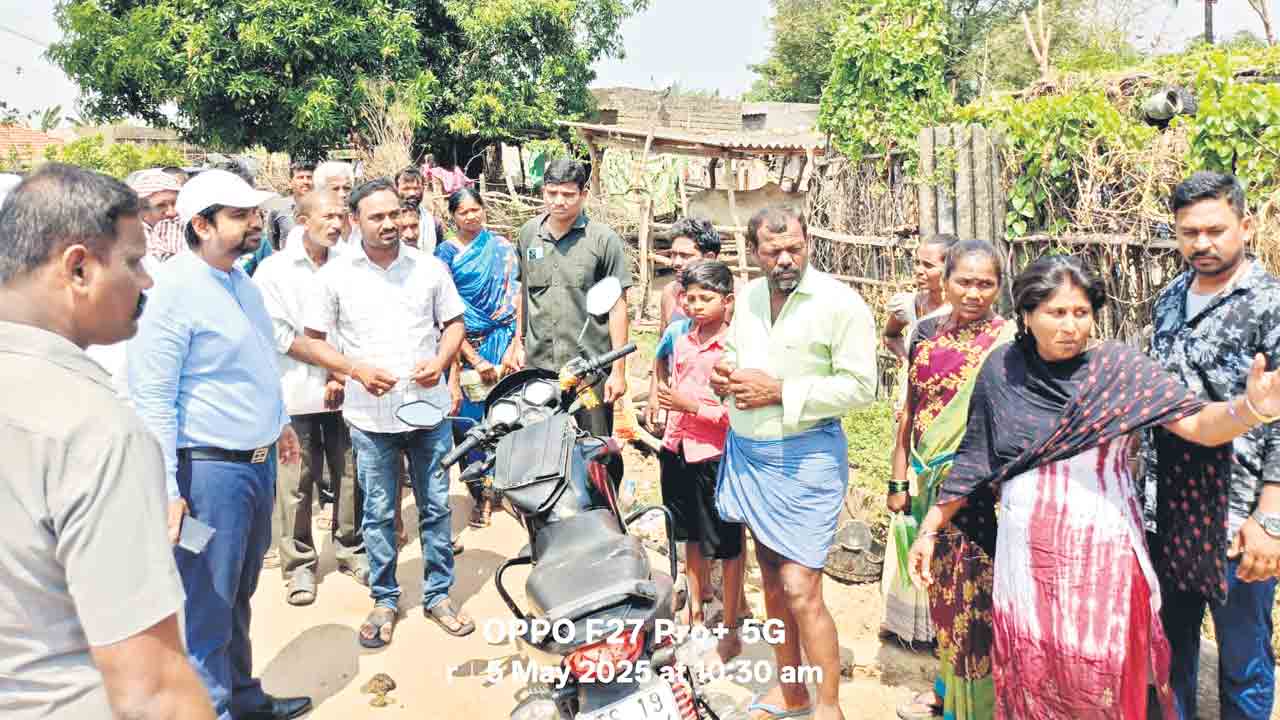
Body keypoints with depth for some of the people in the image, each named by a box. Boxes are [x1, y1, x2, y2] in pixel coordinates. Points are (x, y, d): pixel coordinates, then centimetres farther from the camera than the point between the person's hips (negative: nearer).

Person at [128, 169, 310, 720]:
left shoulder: (240, 279, 9)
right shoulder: (175, 289, -17)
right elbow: (151, 399, -19)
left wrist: (278, 421, 29)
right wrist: (167, 489, -22)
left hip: (257, 461, 9)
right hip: (210, 467, -9)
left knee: (239, 595, 21)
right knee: (207, 606, 3)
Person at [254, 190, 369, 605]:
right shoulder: (274, 269, -1)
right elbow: (280, 335, -7)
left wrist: (342, 374, -7)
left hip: (344, 389, 2)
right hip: (297, 392, -2)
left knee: (351, 475, 7)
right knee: (297, 484, 3)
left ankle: (351, 550, 26)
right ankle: (299, 564, 18)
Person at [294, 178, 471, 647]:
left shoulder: (429, 267, 2)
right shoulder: (336, 274, -2)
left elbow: (454, 323, 10)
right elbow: (313, 341, 2)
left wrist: (440, 362, -10)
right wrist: (357, 369, -14)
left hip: (429, 408, 1)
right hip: (371, 415, -1)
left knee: (436, 507, 10)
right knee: (378, 513, 9)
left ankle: (438, 594, 25)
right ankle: (384, 599, 25)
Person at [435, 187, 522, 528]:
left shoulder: (502, 247, 6)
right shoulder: (446, 252, 2)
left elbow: (517, 296, 0)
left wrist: (514, 346, -12)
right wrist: (474, 359, -10)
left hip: (503, 341, 1)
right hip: (465, 343, 0)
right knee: (472, 417, 2)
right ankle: (480, 495, 16)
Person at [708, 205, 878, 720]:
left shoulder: (840, 304, -13)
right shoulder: (748, 296, 8)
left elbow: (859, 386, -17)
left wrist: (780, 392, -21)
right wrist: (723, 375, -1)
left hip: (805, 459, -7)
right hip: (748, 452, 7)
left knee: (801, 590, -8)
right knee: (771, 578, 17)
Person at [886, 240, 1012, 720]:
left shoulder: (1010, 342, -8)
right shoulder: (926, 334, 6)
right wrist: (899, 481, 10)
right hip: (929, 484, 5)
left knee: (975, 592, 2)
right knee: (942, 586, 16)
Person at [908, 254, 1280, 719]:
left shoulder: (1118, 367, -7)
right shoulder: (1002, 370, -1)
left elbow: (1201, 426, -17)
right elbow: (974, 460, 7)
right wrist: (930, 529, 8)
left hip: (1101, 550, -2)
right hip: (1026, 552, 2)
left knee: (1099, 682, 5)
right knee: (1031, 678, 11)